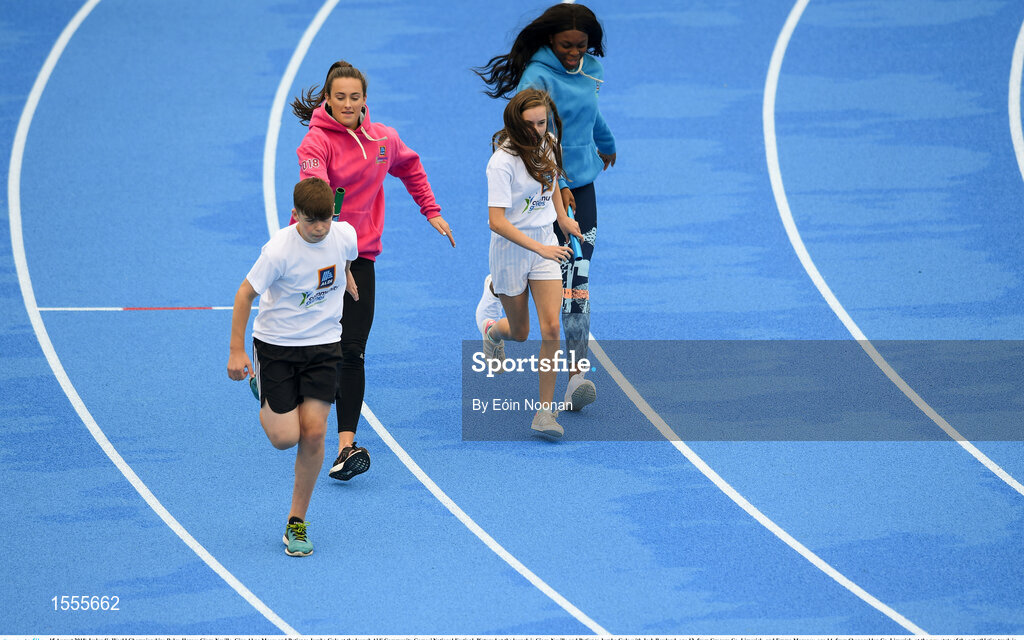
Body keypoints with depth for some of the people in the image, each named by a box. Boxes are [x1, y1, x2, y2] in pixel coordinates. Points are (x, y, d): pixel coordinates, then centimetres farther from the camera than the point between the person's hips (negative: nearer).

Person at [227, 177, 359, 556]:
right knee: (285, 437, -7)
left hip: (323, 345, 3)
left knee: (313, 433, -7)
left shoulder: (345, 235, -10)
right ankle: (266, 404, 31)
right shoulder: (279, 250, -23)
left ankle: (297, 522, 7)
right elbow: (245, 294, -13)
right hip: (276, 344, -3)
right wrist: (236, 352, -14)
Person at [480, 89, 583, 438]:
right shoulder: (503, 162, -23)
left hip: (546, 245, 4)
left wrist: (562, 218, 24)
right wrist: (540, 248, -31)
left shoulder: (547, 145, -3)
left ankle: (545, 410, -3)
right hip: (511, 249, -4)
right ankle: (493, 329, 52)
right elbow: (497, 221, -27)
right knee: (520, 332, 12)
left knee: (551, 328, -10)